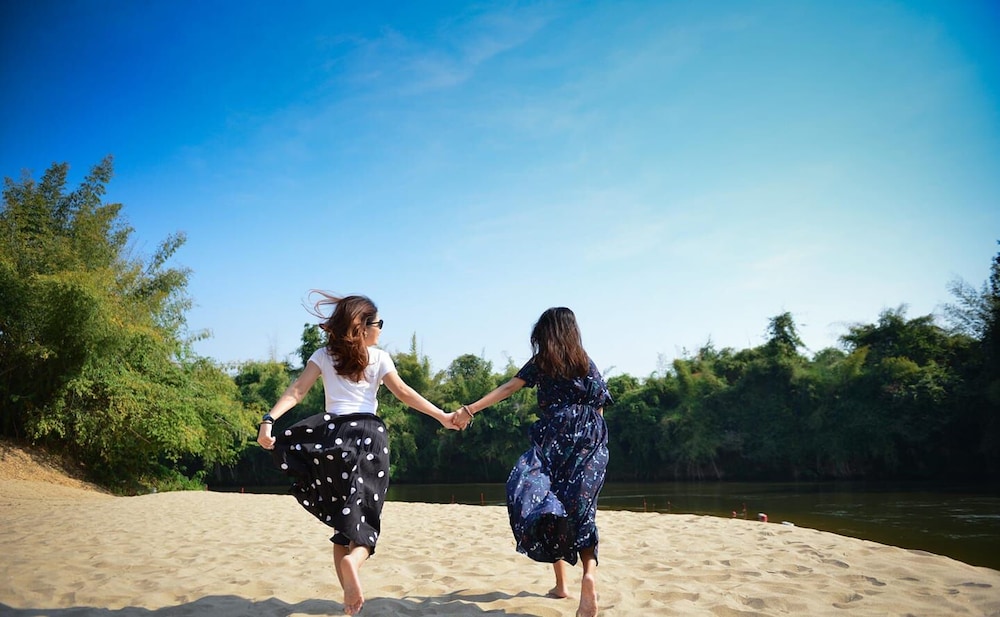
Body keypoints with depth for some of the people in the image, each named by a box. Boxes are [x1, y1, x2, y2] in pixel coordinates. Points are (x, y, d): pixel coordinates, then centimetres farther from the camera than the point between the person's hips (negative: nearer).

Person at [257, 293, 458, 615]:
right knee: (365, 516, 6)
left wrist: (269, 419, -9)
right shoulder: (379, 357, 7)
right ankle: (354, 559, -28)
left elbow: (296, 391, -2)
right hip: (369, 434, -1)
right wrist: (442, 416, 3)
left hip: (333, 433, 2)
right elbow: (404, 392, 0)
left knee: (343, 518, 11)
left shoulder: (324, 355, 11)